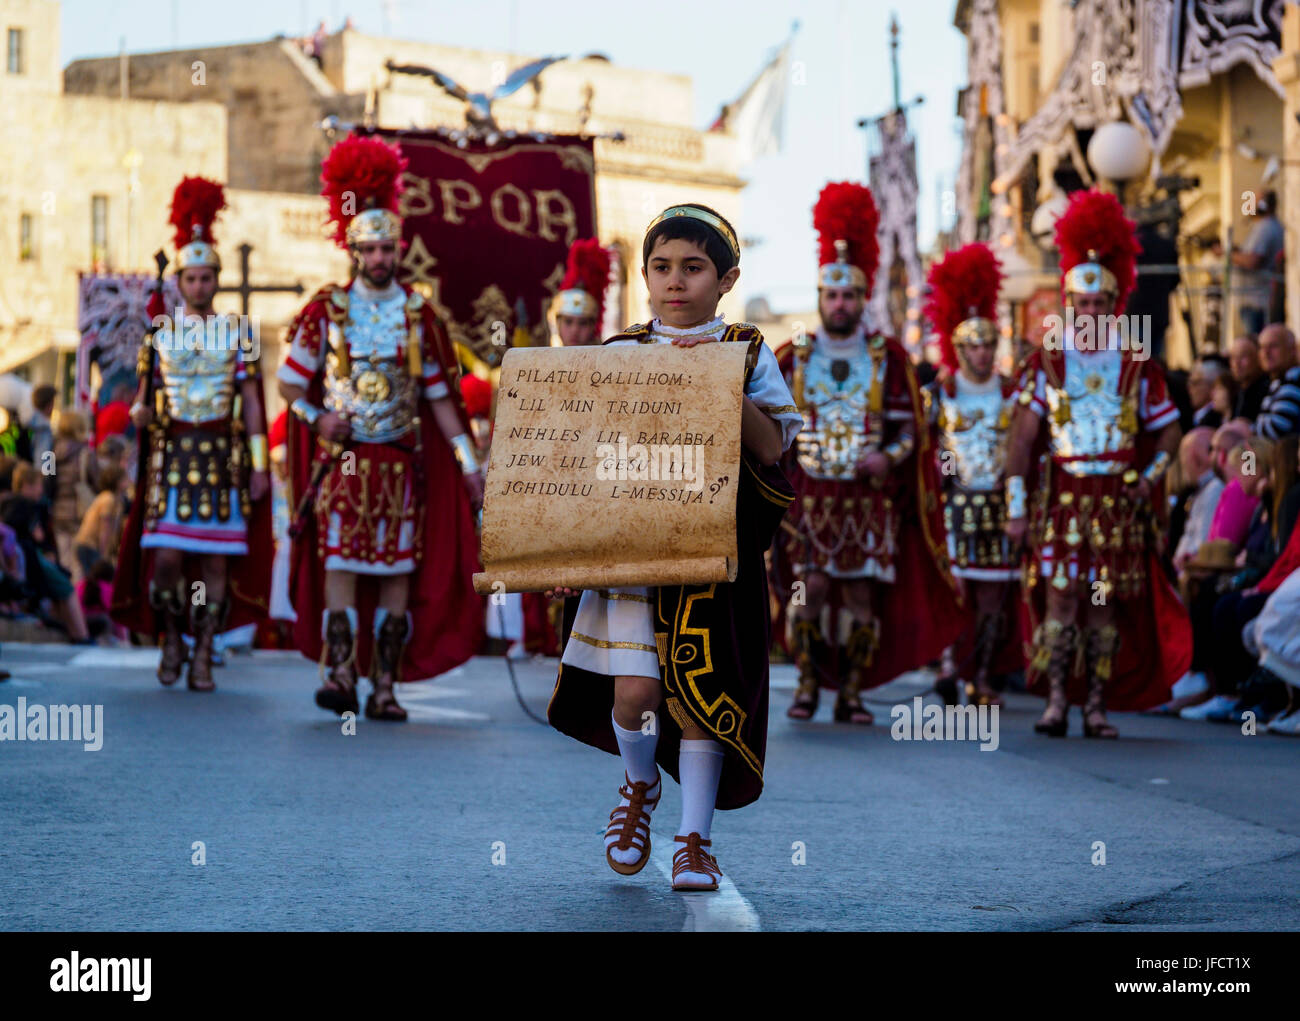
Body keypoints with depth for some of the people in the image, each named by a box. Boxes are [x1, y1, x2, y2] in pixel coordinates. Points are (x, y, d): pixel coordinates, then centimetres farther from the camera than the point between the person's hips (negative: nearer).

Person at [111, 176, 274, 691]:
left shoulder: (237, 331, 5)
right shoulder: (159, 329, 7)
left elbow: (251, 401, 5)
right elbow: (145, 388, 12)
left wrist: (259, 464, 0)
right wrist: (140, 411, -12)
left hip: (222, 454, 0)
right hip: (171, 452, 0)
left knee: (215, 557, -1)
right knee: (166, 555, -9)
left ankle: (203, 654, 8)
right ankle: (171, 640, 13)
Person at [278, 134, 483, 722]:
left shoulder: (418, 315, 6)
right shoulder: (327, 310, 2)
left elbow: (440, 396, 8)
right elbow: (289, 382, 10)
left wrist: (468, 462, 3)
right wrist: (317, 417, -7)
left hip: (402, 461, 1)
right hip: (342, 458, -1)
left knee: (399, 573, 0)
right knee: (340, 563, -10)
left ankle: (384, 688, 4)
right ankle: (341, 673, -15)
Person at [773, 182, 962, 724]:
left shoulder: (890, 356, 5)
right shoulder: (794, 356, 6)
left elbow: (912, 426, 6)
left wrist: (889, 456, -11)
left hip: (870, 496, 0)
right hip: (809, 493, 0)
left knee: (862, 594, 0)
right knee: (809, 587, -9)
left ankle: (853, 692, 9)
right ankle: (808, 684, 2)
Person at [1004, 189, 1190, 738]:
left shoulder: (1137, 363, 5)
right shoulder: (1047, 359, 3)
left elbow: (1169, 429, 14)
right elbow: (1022, 437, 2)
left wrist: (1150, 478, -1)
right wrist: (1016, 506, -3)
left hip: (1118, 500, 1)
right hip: (1061, 496, -1)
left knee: (1107, 602, 2)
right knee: (1059, 593, -9)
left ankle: (1097, 706, 8)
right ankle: (1057, 702, -7)